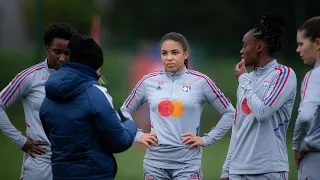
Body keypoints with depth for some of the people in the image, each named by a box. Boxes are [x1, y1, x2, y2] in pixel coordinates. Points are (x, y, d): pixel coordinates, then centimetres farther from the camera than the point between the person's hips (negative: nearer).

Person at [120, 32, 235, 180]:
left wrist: (206, 139, -2)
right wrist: (138, 135, 5)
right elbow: (125, 111, 18)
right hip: (155, 162, 2)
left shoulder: (200, 81, -1)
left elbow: (229, 113, 4)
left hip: (187, 163, -2)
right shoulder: (148, 82, 5)